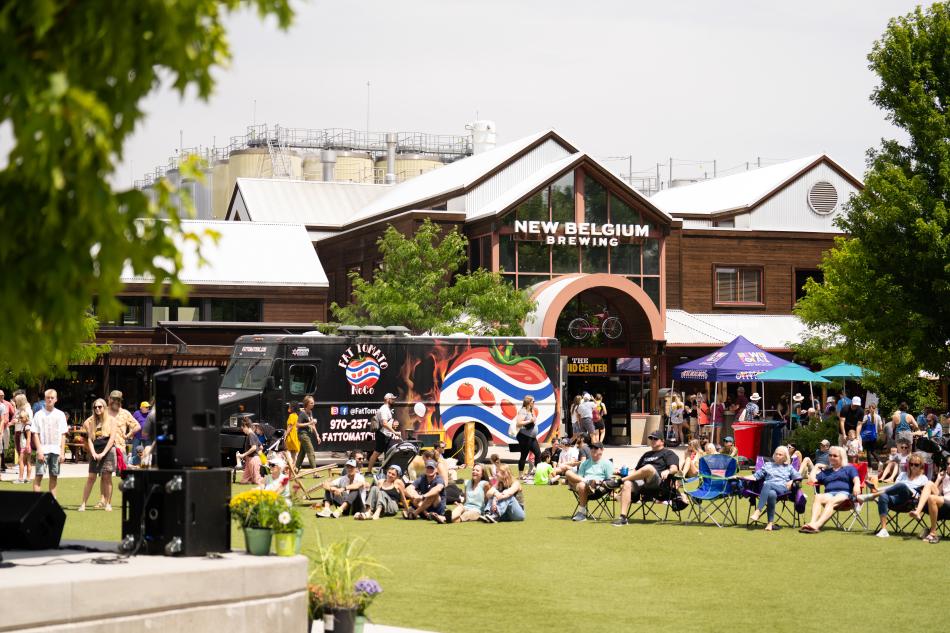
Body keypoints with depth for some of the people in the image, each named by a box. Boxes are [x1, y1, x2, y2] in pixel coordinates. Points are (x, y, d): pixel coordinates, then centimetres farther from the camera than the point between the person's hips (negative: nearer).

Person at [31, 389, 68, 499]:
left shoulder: (60, 415, 8)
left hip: (56, 450, 2)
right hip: (43, 450, -2)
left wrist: (62, 452, 1)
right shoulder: (39, 414, 2)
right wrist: (39, 450, -10)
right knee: (39, 475, -7)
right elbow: (35, 434, -1)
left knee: (54, 476, 5)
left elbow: (63, 435, 8)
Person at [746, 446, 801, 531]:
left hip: (782, 488, -1)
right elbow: (756, 476, 21)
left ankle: (758, 511, -48)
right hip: (768, 488, 1)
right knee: (771, 494, -40)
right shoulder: (767, 465, 31)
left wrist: (791, 481, -2)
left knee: (767, 484, -38)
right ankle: (770, 523, -44)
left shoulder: (788, 467, 30)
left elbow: (798, 477, 19)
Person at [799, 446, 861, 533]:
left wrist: (856, 486, -18)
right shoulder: (826, 471, 36)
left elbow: (856, 479, 5)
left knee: (832, 501, -39)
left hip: (844, 493, -3)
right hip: (829, 493, 3)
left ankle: (817, 525, -61)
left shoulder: (849, 468, 25)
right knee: (818, 497, -34)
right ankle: (813, 522, -57)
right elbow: (811, 479, 24)